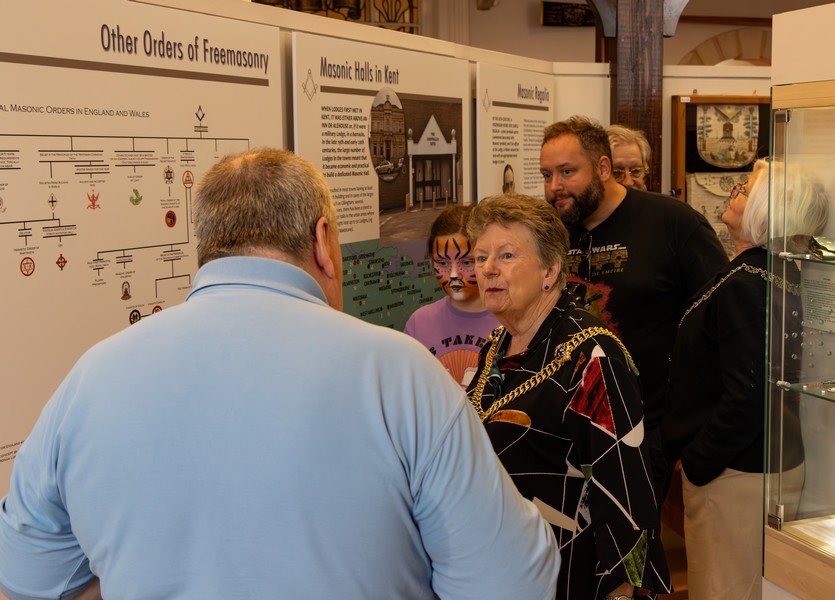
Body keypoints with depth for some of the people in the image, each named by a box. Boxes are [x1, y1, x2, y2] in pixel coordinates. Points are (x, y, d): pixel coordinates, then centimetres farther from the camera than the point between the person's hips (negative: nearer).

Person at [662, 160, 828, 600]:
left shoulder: (745, 285, -22)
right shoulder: (783, 276, 9)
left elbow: (747, 395, -27)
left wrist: (695, 462, -16)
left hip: (737, 475, -10)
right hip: (779, 464, 10)